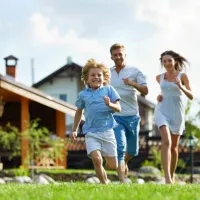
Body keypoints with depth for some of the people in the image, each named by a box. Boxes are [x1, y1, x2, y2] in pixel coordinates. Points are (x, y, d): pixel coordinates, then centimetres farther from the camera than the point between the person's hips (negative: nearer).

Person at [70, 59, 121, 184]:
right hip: (91, 133, 1)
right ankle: (104, 184, -6)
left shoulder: (109, 90, 4)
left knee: (113, 166, 1)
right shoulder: (83, 95, 9)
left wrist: (110, 104, -21)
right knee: (96, 159, -21)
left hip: (107, 131, -1)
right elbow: (79, 112, 24)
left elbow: (118, 109, 1)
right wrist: (74, 130, 28)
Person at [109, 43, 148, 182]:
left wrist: (132, 83, -27)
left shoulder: (134, 72, 1)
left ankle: (124, 162, 47)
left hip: (132, 116, 1)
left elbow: (145, 91, -10)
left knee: (133, 150, 13)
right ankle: (122, 181, -19)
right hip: (115, 117, -1)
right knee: (120, 147, -17)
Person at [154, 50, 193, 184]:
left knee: (174, 146, 11)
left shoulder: (182, 76, -3)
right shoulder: (159, 77, 6)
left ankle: (172, 177, 29)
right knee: (166, 142, -21)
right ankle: (167, 178, -30)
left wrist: (181, 87, -26)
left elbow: (191, 96, -9)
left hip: (177, 114, 0)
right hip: (162, 111, 0)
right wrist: (159, 96, 8)